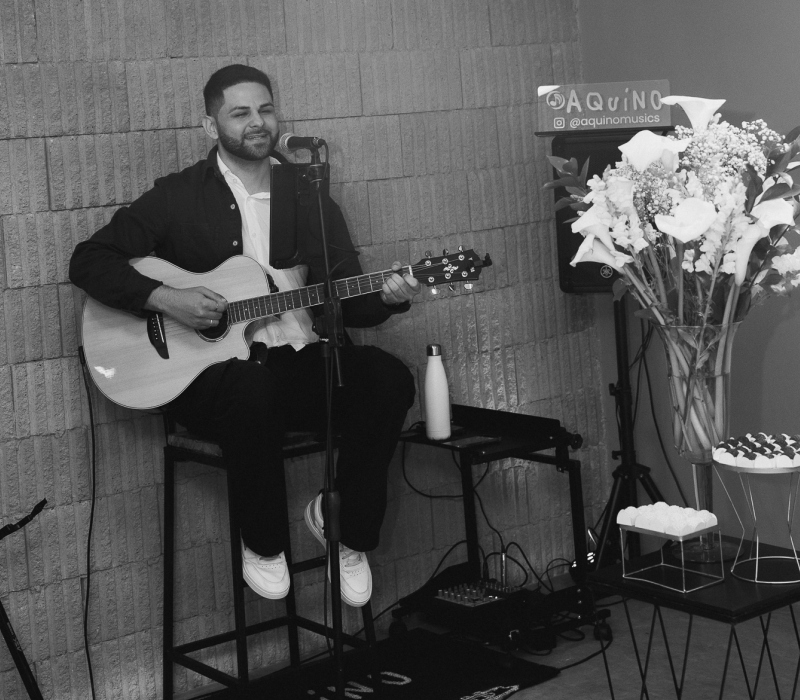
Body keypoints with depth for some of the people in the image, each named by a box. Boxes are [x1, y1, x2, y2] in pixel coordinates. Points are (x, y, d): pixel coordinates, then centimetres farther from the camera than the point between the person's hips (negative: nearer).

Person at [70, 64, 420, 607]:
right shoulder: (178, 196, 2)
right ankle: (263, 544, -10)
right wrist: (166, 299, -15)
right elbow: (89, 261, -1)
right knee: (254, 393, -38)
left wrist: (386, 298, -14)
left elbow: (344, 301, 9)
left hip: (299, 362, 4)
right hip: (211, 368, -3)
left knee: (388, 378, -24)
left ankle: (344, 523, -2)